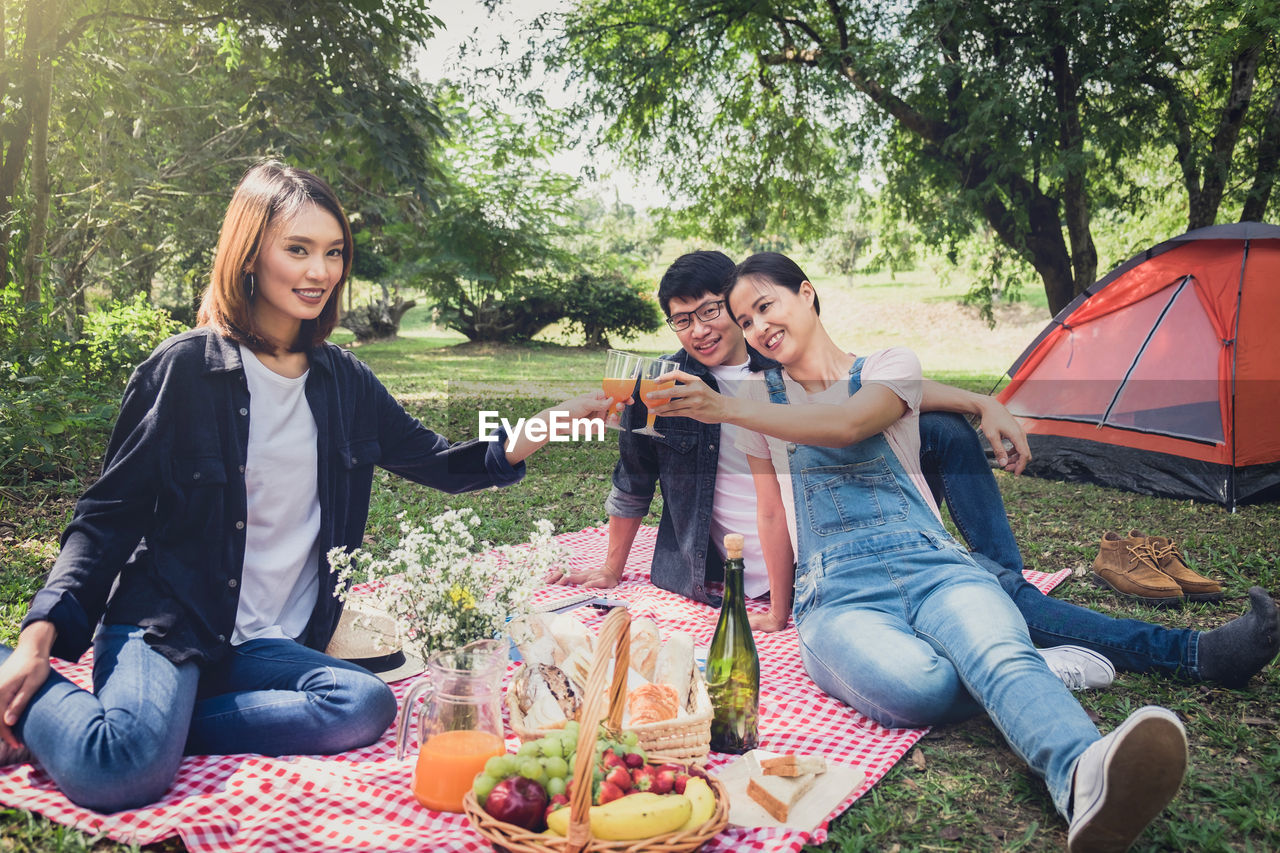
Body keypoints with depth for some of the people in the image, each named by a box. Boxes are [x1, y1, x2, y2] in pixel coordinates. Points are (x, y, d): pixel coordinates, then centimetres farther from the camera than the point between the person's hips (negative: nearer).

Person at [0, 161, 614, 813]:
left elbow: (438, 463, 14)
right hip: (164, 624, -5)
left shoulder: (343, 380, 8)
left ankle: (157, 723, -11)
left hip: (273, 645, 5)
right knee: (118, 773, -33)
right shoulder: (184, 368, -5)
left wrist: (542, 431, -3)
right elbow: (109, 513, -2)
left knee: (367, 707, -27)